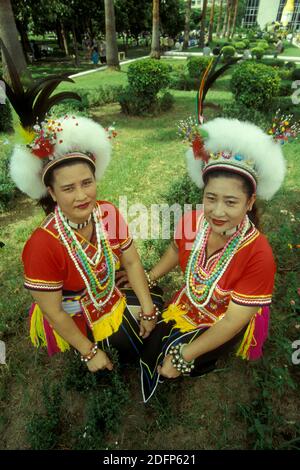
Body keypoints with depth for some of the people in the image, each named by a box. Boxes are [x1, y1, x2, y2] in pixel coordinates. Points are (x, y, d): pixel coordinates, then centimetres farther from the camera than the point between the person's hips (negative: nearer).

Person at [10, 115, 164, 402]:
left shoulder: (109, 214, -19)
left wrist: (148, 310, -8)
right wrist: (90, 352, -13)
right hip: (71, 322, -5)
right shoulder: (43, 244, -33)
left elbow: (131, 263, -9)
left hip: (109, 300, 5)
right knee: (134, 351, 1)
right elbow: (53, 312, -23)